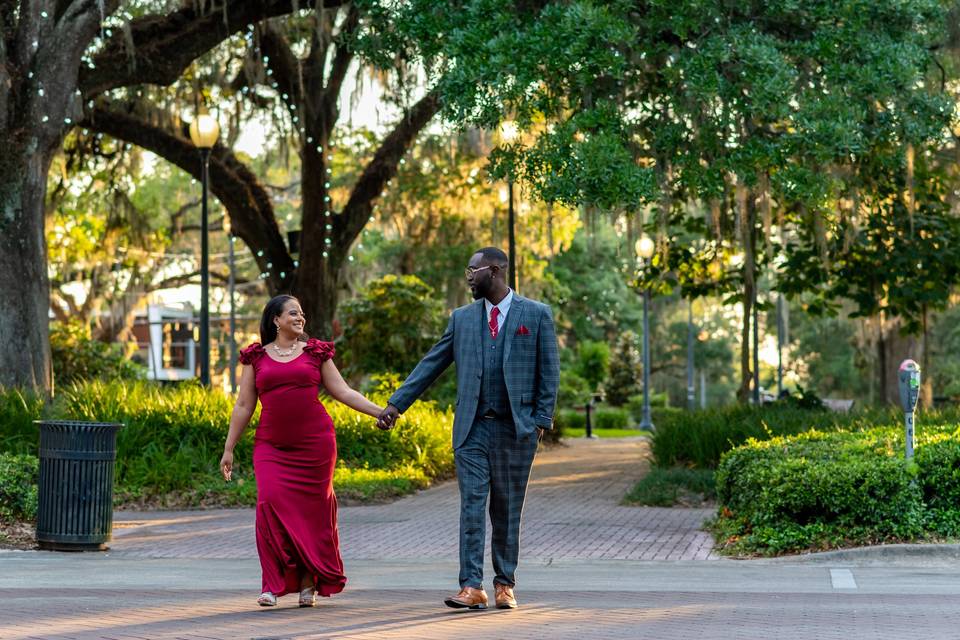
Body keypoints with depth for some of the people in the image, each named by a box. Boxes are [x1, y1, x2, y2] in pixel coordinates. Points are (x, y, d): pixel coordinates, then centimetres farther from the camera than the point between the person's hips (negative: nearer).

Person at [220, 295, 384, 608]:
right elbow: (243, 406, 10)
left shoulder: (315, 352, 9)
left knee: (312, 511, 1)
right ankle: (272, 585, -10)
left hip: (315, 442, 0)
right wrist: (228, 448, 7)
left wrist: (379, 411, -2)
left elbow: (343, 392, 8)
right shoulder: (257, 357, 9)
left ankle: (309, 584, 12)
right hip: (272, 447, 0)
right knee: (271, 506, -14)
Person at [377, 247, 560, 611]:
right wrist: (397, 403, 5)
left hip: (515, 429, -2)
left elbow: (549, 372, 2)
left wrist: (542, 420, -5)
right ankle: (472, 587, -9)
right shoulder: (462, 318, 12)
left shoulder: (536, 315, 3)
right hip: (472, 429, 2)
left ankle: (505, 585, 15)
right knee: (472, 506, -6)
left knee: (507, 511, 5)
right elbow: (430, 365, 11)